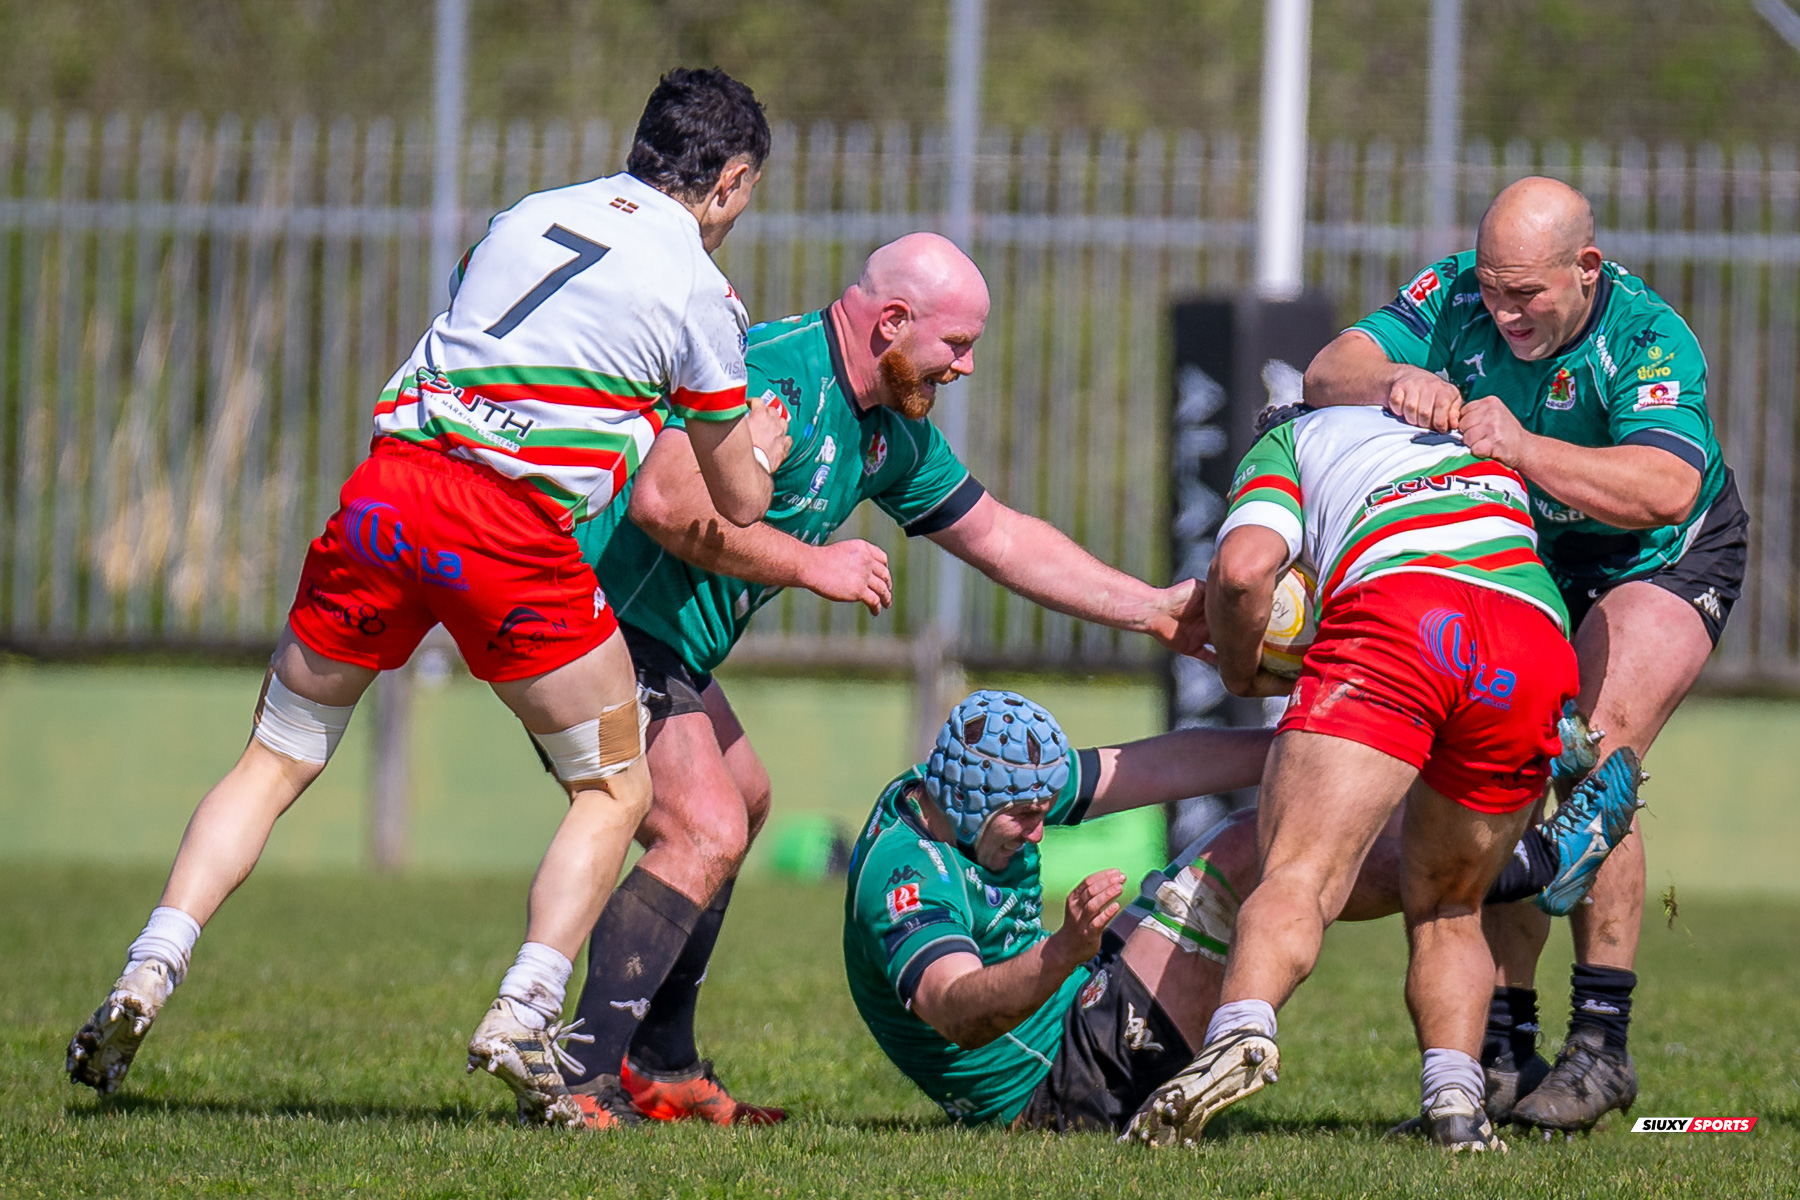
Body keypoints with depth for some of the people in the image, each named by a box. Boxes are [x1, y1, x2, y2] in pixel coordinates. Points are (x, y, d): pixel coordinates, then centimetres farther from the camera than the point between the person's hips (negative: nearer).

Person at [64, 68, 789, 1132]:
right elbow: (737, 504, 13)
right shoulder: (701, 294, 6)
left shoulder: (529, 215, 19)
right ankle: (527, 1016, -2)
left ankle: (149, 974, 2)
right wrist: (759, 454, 38)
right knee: (617, 789, 13)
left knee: (277, 759, 16)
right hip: (517, 528, -4)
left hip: (387, 487, 4)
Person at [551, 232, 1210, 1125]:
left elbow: (999, 537, 22)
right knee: (706, 832, -20)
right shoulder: (775, 373, -21)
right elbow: (665, 500, -32)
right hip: (603, 619, -11)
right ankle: (584, 1084, -26)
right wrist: (811, 563, -22)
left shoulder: (892, 432, 11)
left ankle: (657, 1070, 28)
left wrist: (1156, 611, 22)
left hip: (663, 647, 11)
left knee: (742, 803, 25)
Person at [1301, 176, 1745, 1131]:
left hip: (1660, 565, -5)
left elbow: (1665, 489, -46)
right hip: (1524, 564, 5)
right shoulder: (1457, 294, -18)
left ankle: (1602, 1043, -17)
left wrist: (1522, 446, -56)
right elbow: (1328, 373, -23)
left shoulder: (1649, 340, -32)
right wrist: (1392, 382, -46)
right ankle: (1507, 1044, -3)